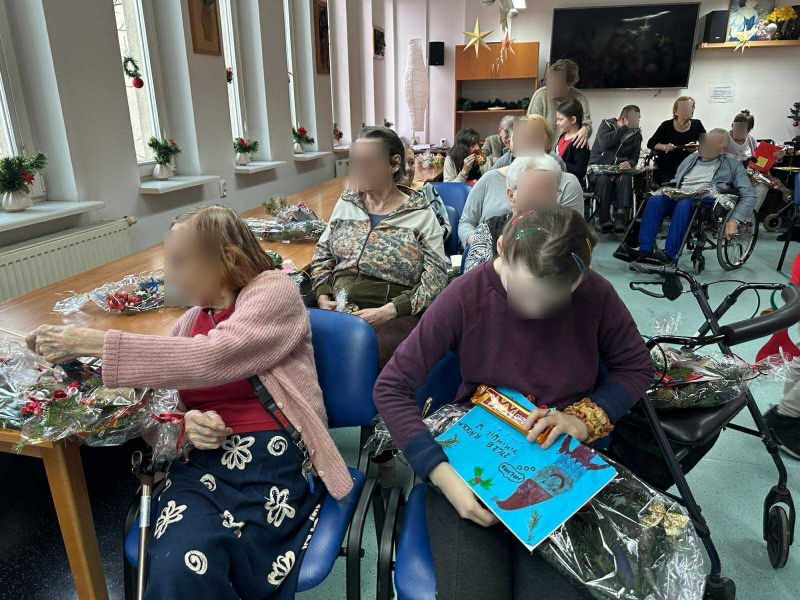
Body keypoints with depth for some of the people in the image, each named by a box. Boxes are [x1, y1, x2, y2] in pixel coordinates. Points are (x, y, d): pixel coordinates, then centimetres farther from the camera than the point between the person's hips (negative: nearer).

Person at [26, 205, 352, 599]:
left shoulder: (274, 291, -2)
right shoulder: (191, 320, 16)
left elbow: (210, 359, -18)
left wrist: (94, 343, -14)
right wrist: (185, 421, -10)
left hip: (272, 460, -4)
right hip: (201, 459, 4)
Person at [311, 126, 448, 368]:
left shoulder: (421, 214, 1)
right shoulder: (346, 203, 15)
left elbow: (435, 280, -4)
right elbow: (322, 255, 20)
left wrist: (387, 311, -16)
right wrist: (323, 297, 1)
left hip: (395, 314, -4)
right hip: (338, 306, 4)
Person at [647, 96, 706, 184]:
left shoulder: (696, 125, 2)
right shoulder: (667, 126, -4)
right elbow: (650, 144, -5)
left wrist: (697, 147, -16)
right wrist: (665, 147, -21)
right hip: (664, 169, -1)